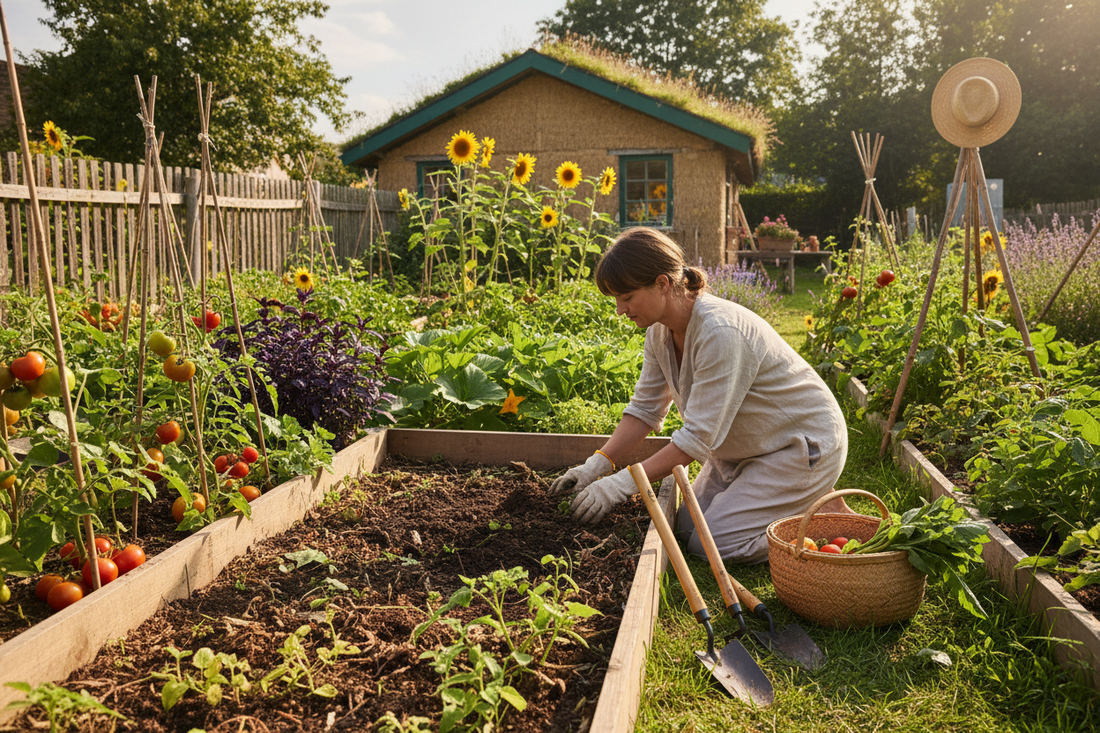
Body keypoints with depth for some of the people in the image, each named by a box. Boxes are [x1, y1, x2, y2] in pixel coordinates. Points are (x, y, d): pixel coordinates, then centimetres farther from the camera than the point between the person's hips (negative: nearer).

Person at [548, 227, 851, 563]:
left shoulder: (720, 332, -33)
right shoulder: (660, 330, -6)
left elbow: (699, 437, -32)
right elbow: (645, 409, 0)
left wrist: (620, 484, -31)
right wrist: (596, 466, -12)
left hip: (802, 444, -8)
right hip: (740, 446, 9)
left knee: (711, 542, -13)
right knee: (688, 524, 6)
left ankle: (826, 513, 3)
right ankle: (796, 496, 19)